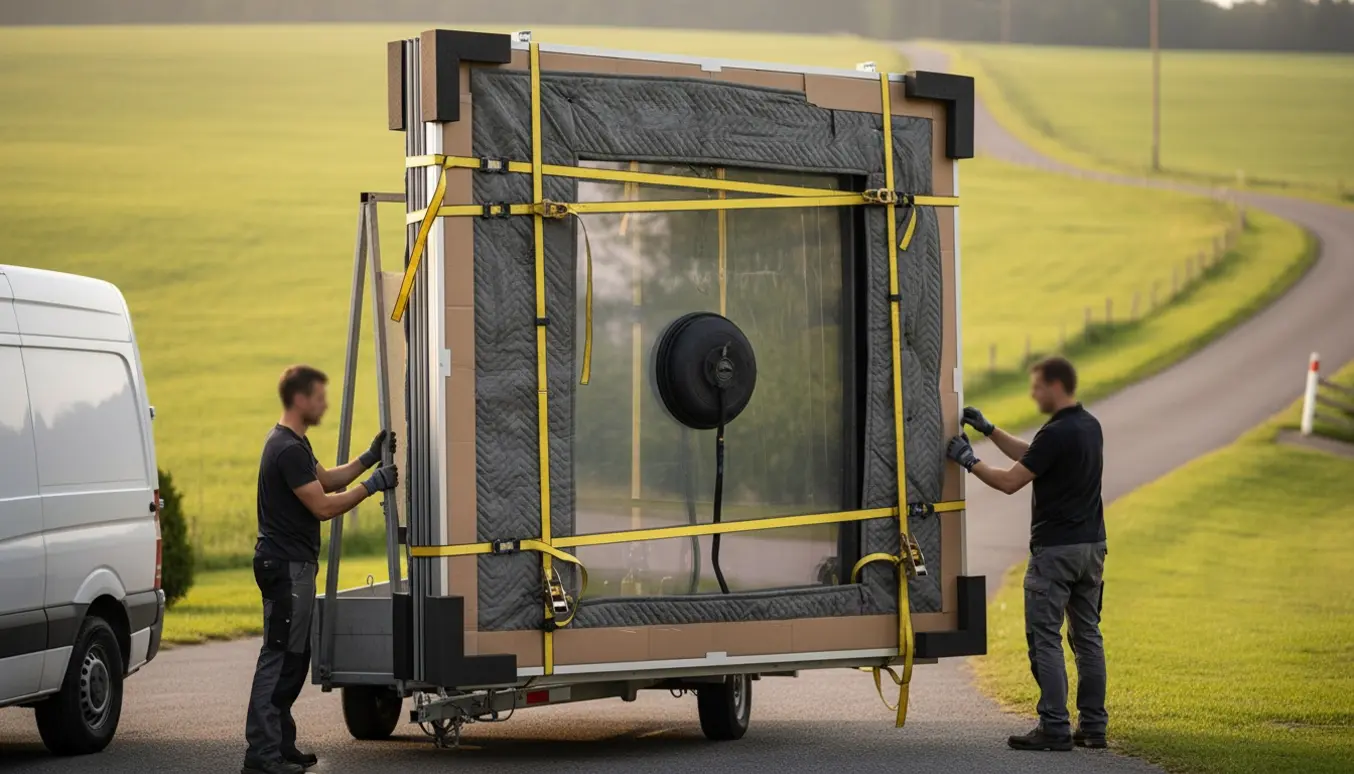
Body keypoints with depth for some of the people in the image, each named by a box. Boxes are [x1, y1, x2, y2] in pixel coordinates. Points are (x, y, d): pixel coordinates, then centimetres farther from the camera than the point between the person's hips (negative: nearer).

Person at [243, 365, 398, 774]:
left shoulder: (295, 443, 15)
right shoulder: (288, 449, -19)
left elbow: (327, 479, 24)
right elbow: (323, 506, -20)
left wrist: (370, 457, 15)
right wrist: (373, 485, -13)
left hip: (295, 565, 11)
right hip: (286, 566, -11)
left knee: (293, 658, 14)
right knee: (279, 659, -10)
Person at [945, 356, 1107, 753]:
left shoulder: (1057, 433, -19)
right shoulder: (1089, 426, 11)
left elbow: (1010, 481, -15)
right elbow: (1028, 455, 21)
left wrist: (968, 460, -3)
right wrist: (987, 429, 17)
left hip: (1055, 549, -9)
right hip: (1091, 545, 9)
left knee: (1045, 639, -5)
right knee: (1087, 636, 10)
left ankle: (1054, 729, -8)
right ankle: (1093, 727, 11)